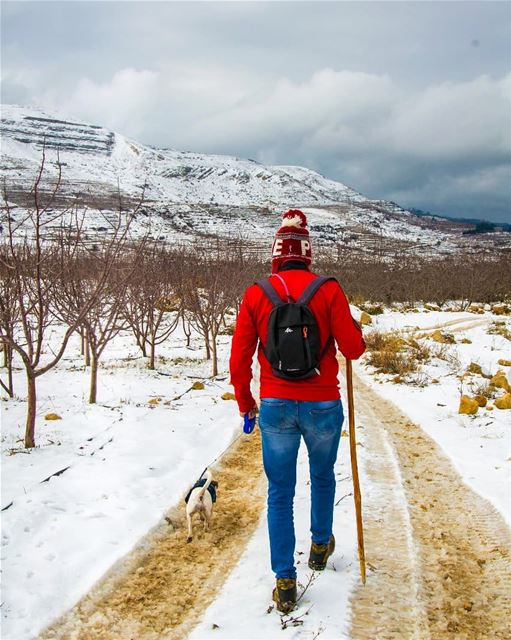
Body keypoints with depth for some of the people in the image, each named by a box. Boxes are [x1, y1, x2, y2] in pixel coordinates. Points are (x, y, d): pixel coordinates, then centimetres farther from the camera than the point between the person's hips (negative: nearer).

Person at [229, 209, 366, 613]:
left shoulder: (255, 295, -4)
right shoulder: (329, 290, -8)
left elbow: (239, 359, -2)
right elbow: (353, 349, -8)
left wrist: (245, 403, 14)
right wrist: (356, 330, 15)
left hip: (275, 406, 0)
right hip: (323, 405, 0)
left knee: (280, 492, 11)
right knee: (323, 477, 25)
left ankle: (285, 581, 14)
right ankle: (321, 545, 45)